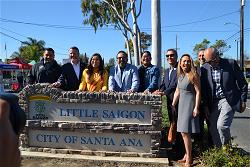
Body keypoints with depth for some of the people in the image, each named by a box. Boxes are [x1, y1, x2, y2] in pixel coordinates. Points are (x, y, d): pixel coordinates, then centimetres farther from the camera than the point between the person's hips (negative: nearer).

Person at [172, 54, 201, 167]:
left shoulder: (193, 75, -11)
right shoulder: (180, 76, 12)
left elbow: (198, 92, -13)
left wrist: (196, 107, -17)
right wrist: (173, 105, 15)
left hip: (190, 104, -8)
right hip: (181, 104, 8)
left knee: (185, 132, -7)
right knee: (183, 132, 12)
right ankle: (187, 154, 25)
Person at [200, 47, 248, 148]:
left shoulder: (231, 63, -7)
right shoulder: (204, 68, 0)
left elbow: (242, 83, 0)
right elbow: (203, 89, 7)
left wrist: (243, 101, 0)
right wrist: (206, 106, 5)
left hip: (229, 100, -3)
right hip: (213, 103, 4)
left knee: (221, 125, -17)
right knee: (213, 129, 3)